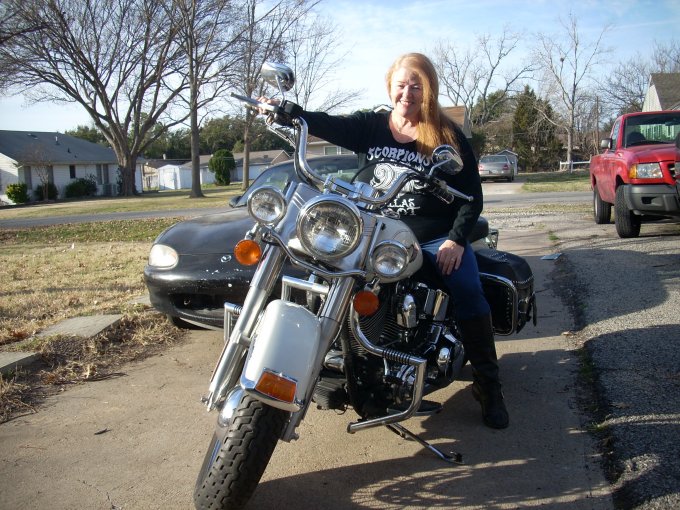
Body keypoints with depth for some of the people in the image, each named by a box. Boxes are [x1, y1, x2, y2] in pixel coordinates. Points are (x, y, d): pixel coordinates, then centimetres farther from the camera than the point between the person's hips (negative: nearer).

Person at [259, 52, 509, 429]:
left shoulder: (449, 136, 2)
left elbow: (472, 194, 1)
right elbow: (328, 125, -12)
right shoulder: (370, 126, 6)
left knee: (468, 290, -23)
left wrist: (456, 239, -13)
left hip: (436, 237, -2)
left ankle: (488, 385, -10)